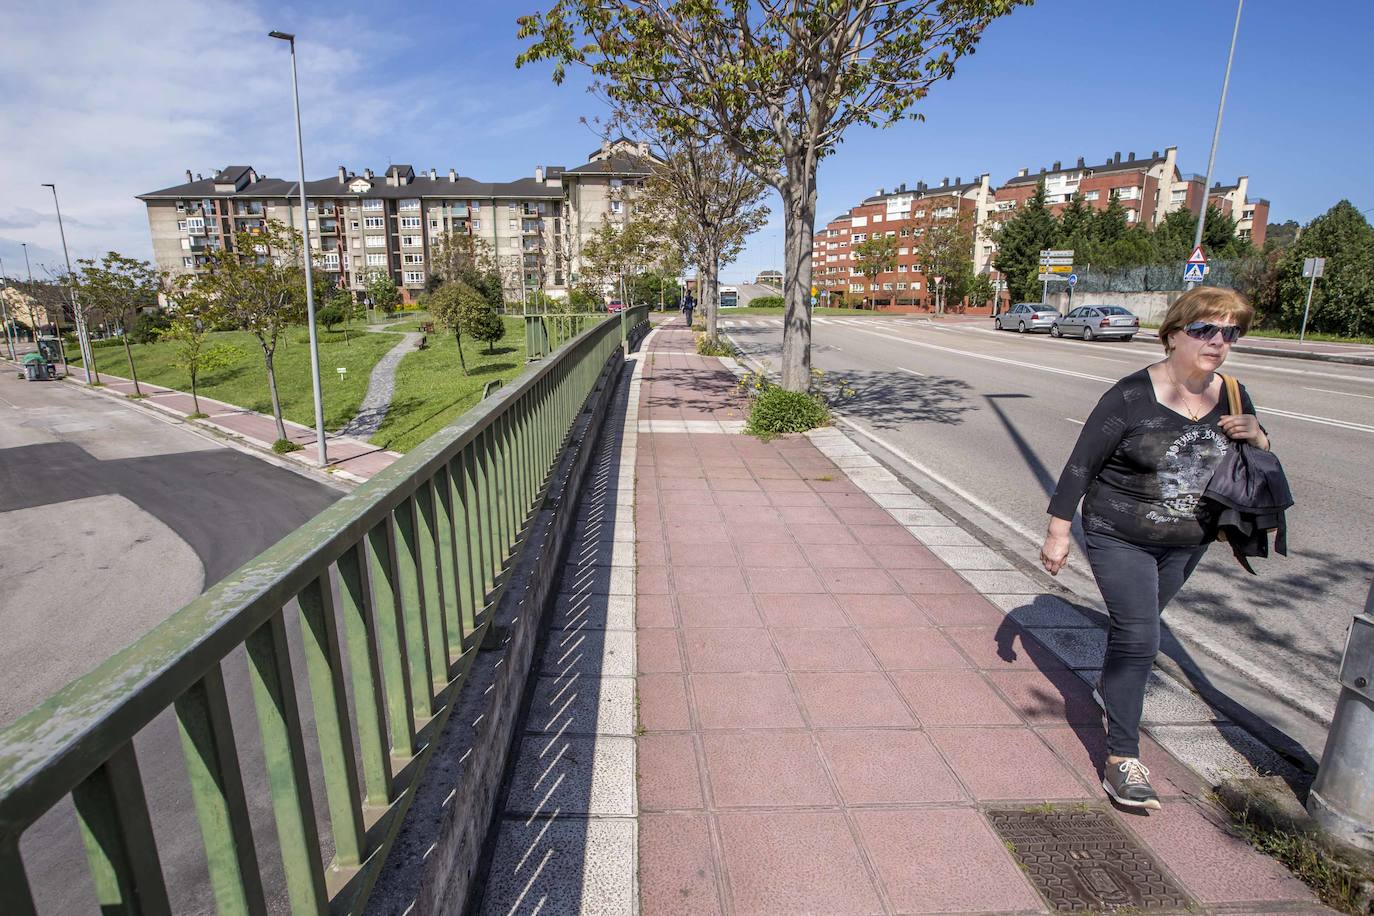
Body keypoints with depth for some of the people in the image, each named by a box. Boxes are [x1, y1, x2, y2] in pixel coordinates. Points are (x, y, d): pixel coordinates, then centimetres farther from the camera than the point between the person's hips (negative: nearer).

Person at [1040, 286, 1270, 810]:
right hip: (1119, 539, -6)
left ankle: (1109, 686, 50)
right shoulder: (1132, 397, -19)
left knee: (1139, 624, 23)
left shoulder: (1232, 397, -1)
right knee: (1138, 637, -11)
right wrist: (1058, 532, -16)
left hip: (1187, 544, 6)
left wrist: (1256, 436, -12)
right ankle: (1122, 760, -3)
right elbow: (1081, 464, -16)